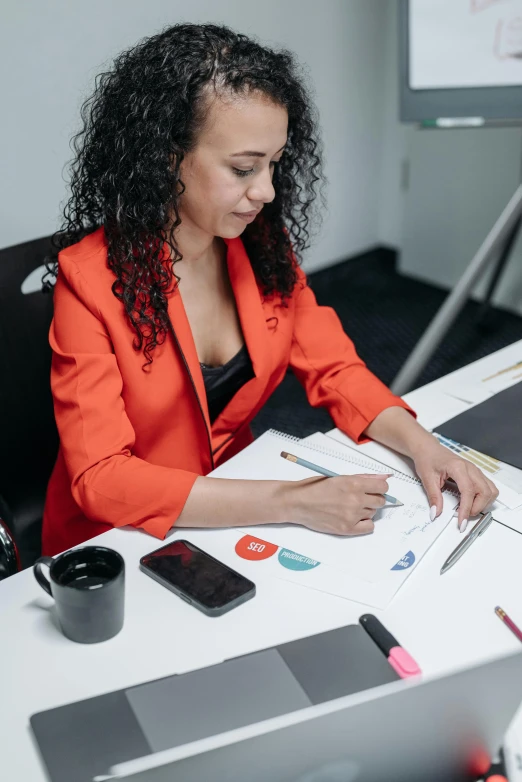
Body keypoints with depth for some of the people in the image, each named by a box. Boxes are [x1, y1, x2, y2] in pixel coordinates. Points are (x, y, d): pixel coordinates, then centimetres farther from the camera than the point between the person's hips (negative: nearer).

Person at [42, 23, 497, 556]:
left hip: (234, 507, 5)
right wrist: (288, 502, -31)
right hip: (120, 546, -4)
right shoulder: (91, 277, -20)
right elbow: (101, 478, -24)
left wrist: (421, 445, -16)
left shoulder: (264, 244, -4)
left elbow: (333, 369, 3)